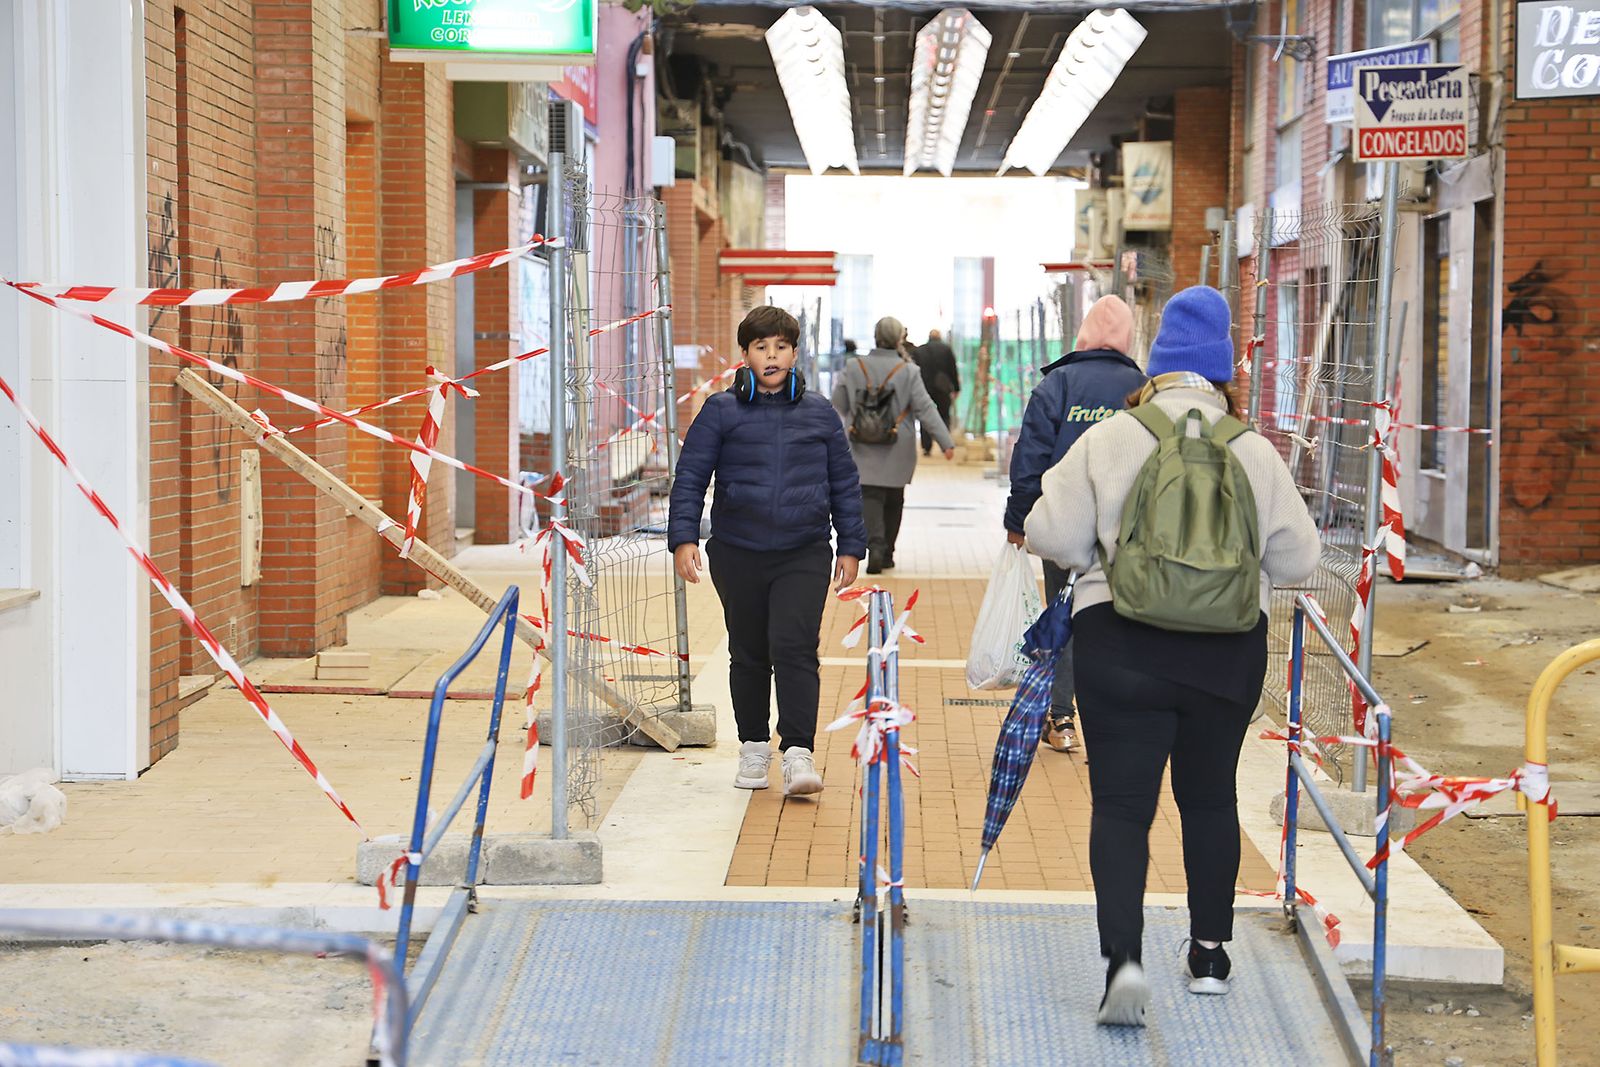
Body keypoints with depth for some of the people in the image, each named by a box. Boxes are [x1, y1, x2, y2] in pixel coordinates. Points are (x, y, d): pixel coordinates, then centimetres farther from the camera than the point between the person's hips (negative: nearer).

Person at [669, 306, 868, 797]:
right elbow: (690, 477, 1)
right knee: (748, 655, 11)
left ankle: (799, 753, -15)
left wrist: (851, 547, 10)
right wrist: (684, 538, -9)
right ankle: (754, 747, 25)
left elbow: (844, 484, 13)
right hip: (737, 554, 1)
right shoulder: (721, 412, 1)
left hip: (804, 556, 0)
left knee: (794, 648, -14)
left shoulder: (818, 414, 7)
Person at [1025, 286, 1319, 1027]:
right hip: (1230, 652, 2)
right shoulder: (1255, 451, -1)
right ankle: (1210, 953, 28)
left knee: (1121, 801, 0)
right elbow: (1298, 559, 2)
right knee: (1210, 795, 19)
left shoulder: (1108, 440, -5)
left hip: (1121, 646, -2)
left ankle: (1122, 954, -19)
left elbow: (1052, 536, -6)